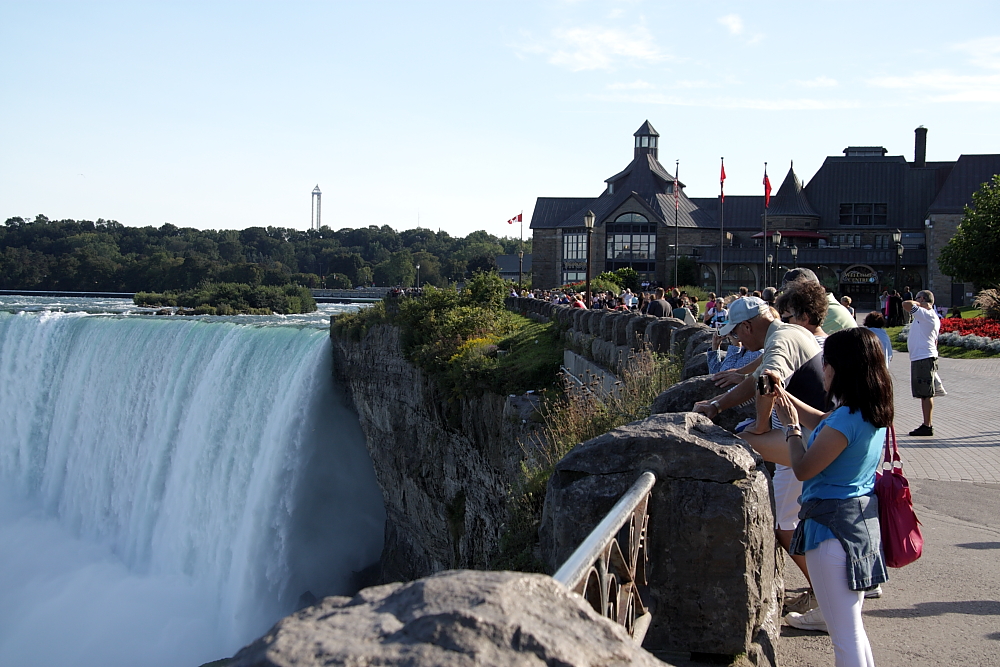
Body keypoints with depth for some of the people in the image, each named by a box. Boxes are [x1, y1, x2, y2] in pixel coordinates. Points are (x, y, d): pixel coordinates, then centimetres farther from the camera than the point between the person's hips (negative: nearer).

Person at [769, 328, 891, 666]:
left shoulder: (846, 420, -23)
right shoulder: (873, 413, 5)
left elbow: (803, 469, -15)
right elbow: (821, 421, 23)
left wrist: (791, 427, -1)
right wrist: (786, 397, 18)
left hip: (834, 525, -10)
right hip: (863, 518, 10)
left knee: (845, 635, -2)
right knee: (852, 626, 21)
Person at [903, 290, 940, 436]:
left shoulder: (927, 314, -14)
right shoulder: (932, 317, 19)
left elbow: (906, 304, -27)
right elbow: (935, 340, 23)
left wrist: (917, 303, -8)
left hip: (924, 358, -10)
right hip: (920, 358, 10)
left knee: (926, 394, -7)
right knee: (924, 394, 13)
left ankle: (927, 426, -6)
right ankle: (927, 424, 18)